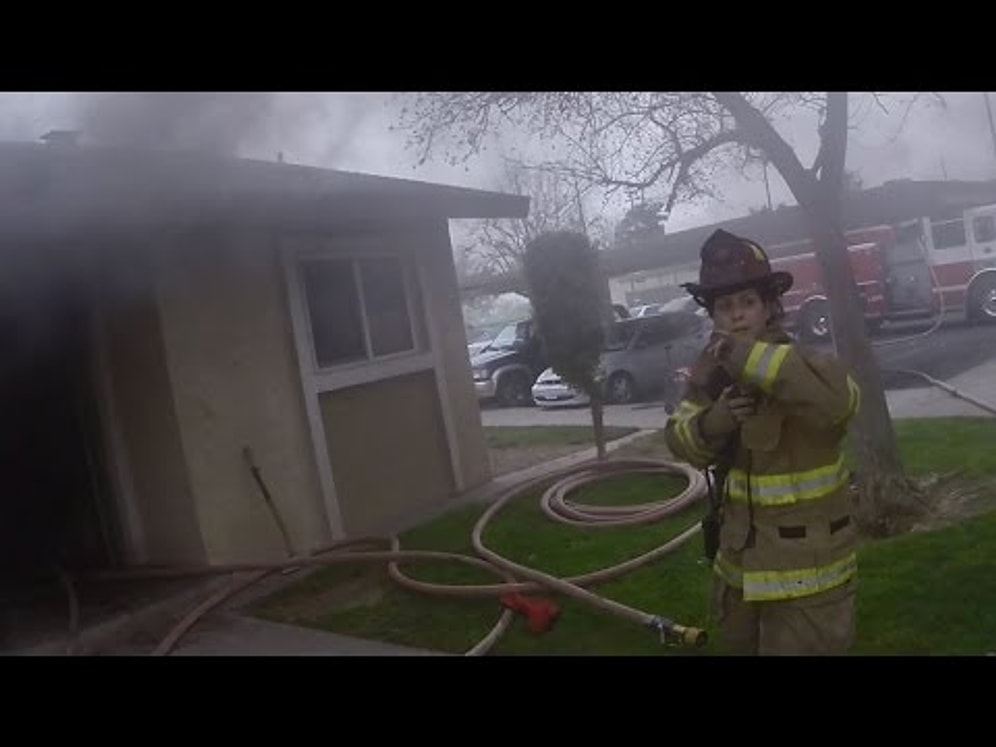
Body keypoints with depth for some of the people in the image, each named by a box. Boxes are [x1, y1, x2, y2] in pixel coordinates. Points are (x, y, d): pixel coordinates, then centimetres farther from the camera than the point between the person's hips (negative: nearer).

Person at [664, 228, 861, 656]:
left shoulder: (799, 360, -19)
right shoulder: (713, 370, 0)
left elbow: (837, 397, -41)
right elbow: (681, 441, 1)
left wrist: (749, 356, -37)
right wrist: (710, 424, -21)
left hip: (806, 568, -6)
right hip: (738, 561, 7)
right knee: (739, 644, 26)